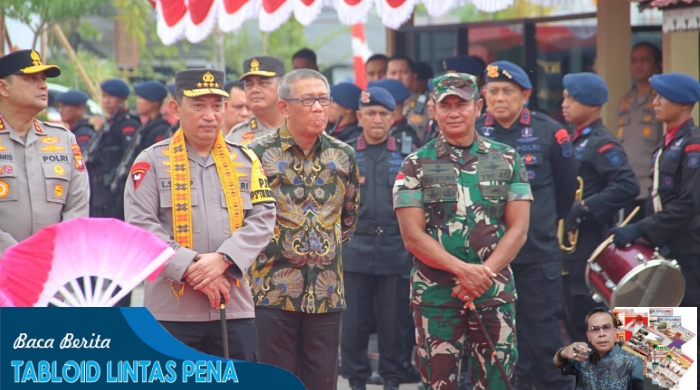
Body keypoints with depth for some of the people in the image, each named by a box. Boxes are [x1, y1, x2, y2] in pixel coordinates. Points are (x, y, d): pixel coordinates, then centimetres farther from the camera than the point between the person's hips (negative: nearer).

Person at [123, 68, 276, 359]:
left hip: (234, 309, 3)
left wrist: (222, 259, -15)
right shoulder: (152, 161, 1)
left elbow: (263, 219, 1)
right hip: (171, 311, -3)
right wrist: (191, 269, -16)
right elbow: (141, 227, -8)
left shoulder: (245, 161, 10)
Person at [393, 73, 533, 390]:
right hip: (435, 296, -1)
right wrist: (462, 269, -16)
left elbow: (518, 229, 3)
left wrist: (483, 274, -12)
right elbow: (412, 235, -4)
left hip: (495, 293, 1)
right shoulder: (416, 165, 4)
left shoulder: (507, 160, 8)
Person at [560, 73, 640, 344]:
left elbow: (628, 186, -24)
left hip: (589, 247, -9)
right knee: (572, 315, 12)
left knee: (586, 315, -7)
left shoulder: (602, 144, -13)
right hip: (570, 244, 9)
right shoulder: (575, 141, 15)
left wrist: (585, 207, -24)